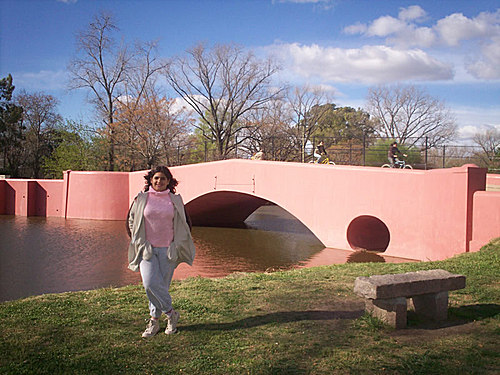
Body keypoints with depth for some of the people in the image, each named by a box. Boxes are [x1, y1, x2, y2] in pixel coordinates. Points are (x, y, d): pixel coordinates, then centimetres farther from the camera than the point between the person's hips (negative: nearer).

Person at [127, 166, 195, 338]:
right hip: (147, 249, 0)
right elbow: (130, 221, 14)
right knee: (150, 283, -14)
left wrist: (178, 245, 10)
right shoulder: (141, 199, 4)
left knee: (163, 285, 1)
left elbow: (186, 224, 15)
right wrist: (139, 243, 9)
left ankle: (154, 320, 15)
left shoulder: (175, 200, 5)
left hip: (168, 250, 0)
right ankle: (171, 313, 2)